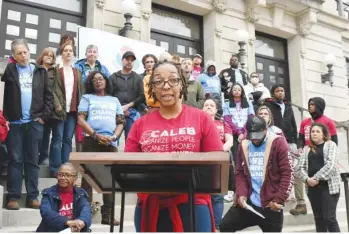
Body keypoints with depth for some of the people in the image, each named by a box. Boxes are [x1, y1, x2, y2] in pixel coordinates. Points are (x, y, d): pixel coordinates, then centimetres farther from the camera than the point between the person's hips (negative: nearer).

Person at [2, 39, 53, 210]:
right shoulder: (8, 70, 4)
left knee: (32, 160, 7)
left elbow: (49, 96, 7)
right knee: (15, 160, 4)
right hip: (14, 122, -1)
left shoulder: (40, 71, 9)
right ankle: (13, 197, 10)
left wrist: (44, 115, -2)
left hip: (34, 123, 1)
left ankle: (32, 196, 13)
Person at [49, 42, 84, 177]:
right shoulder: (56, 70, 2)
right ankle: (56, 169, 2)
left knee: (68, 139, 6)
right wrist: (57, 105, -16)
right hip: (60, 109, -4)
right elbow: (51, 89, -6)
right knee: (57, 138, -2)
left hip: (73, 110, 4)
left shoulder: (77, 72, 18)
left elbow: (81, 90, 14)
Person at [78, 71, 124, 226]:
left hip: (110, 143, 3)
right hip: (91, 141, -2)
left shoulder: (114, 100, 20)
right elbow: (80, 120, 1)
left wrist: (114, 137, -6)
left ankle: (107, 214, 8)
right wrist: (96, 135, -11)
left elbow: (121, 122, 14)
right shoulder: (87, 98, 12)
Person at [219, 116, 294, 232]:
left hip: (271, 205, -4)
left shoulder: (278, 143, -7)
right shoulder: (244, 145, 7)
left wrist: (279, 199, -13)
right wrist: (241, 194, -4)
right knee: (225, 225, -2)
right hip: (248, 202, 4)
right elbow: (239, 172, 11)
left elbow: (288, 173, -9)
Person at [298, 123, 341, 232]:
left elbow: (331, 164, -10)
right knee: (318, 218, 9)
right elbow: (302, 167, 6)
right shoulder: (307, 149, 15)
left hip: (328, 186, -4)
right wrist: (307, 179, -13)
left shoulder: (330, 144, 3)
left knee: (329, 218, -7)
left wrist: (317, 178, -15)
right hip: (312, 187, 5)